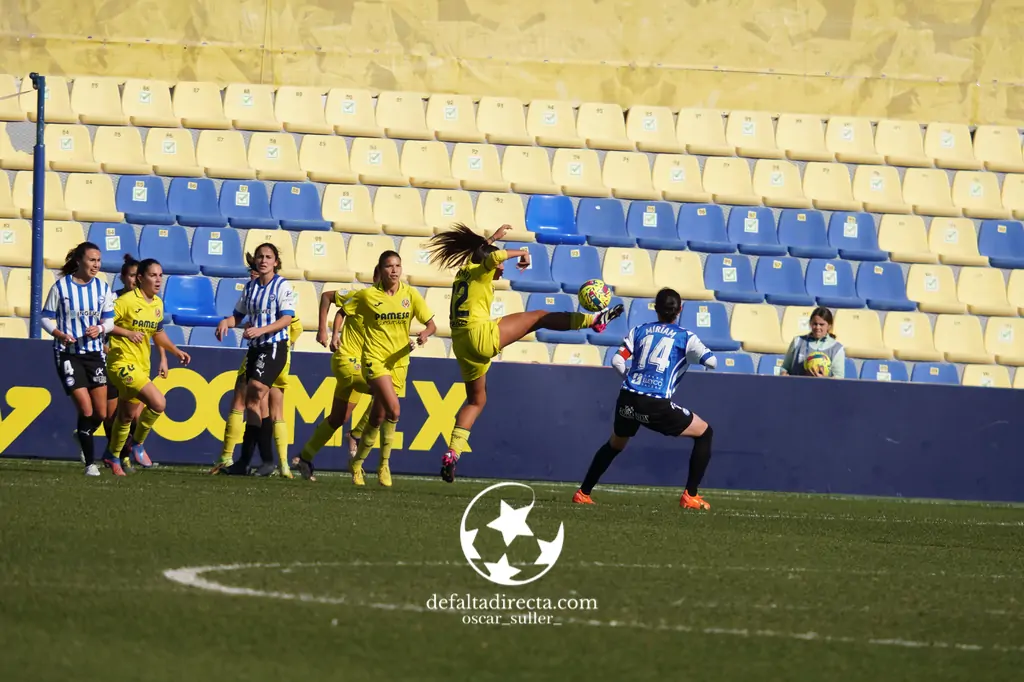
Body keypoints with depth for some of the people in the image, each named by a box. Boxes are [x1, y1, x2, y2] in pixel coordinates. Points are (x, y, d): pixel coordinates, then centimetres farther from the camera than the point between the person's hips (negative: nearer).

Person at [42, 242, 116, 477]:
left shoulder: (103, 288, 3)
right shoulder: (61, 287, -7)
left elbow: (109, 320, 8)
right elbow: (46, 318, -2)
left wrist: (100, 329, -14)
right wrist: (60, 335, -19)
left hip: (94, 353, 4)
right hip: (68, 354, -4)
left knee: (101, 413, 4)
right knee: (86, 410, -12)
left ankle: (83, 435, 38)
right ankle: (90, 463, -1)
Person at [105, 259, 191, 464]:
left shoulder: (158, 304, 9)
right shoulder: (127, 300, -15)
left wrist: (176, 351, 12)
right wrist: (128, 333, -27)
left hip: (141, 367, 8)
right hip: (123, 363, -8)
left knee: (127, 416, 17)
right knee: (158, 402, -22)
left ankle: (113, 457, 34)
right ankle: (138, 443, -1)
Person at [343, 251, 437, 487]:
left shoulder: (410, 295, 1)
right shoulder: (367, 295, -5)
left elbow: (431, 325, 3)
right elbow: (343, 312, 7)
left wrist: (425, 334, -18)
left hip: (399, 361, 4)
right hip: (375, 359, -4)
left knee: (377, 418, 7)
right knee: (393, 410, -23)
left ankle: (357, 463, 25)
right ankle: (384, 464, -8)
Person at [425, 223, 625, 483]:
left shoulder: (464, 272, 23)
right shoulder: (481, 273, 1)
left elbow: (475, 251, 45)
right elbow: (495, 256, -21)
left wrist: (494, 237, 58)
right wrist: (522, 253, -6)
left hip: (461, 343, 8)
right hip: (481, 334, -8)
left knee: (476, 400, 18)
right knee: (540, 317, 1)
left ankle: (452, 454, 6)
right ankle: (594, 320, 2)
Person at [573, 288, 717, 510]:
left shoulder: (639, 330, 15)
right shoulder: (685, 337, 6)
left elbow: (617, 361, 7)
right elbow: (711, 361, -1)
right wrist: (708, 356, 22)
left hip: (628, 400, 4)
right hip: (657, 406, -4)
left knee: (614, 445, 32)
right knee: (704, 433, 14)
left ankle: (583, 493, 32)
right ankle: (690, 496, 8)